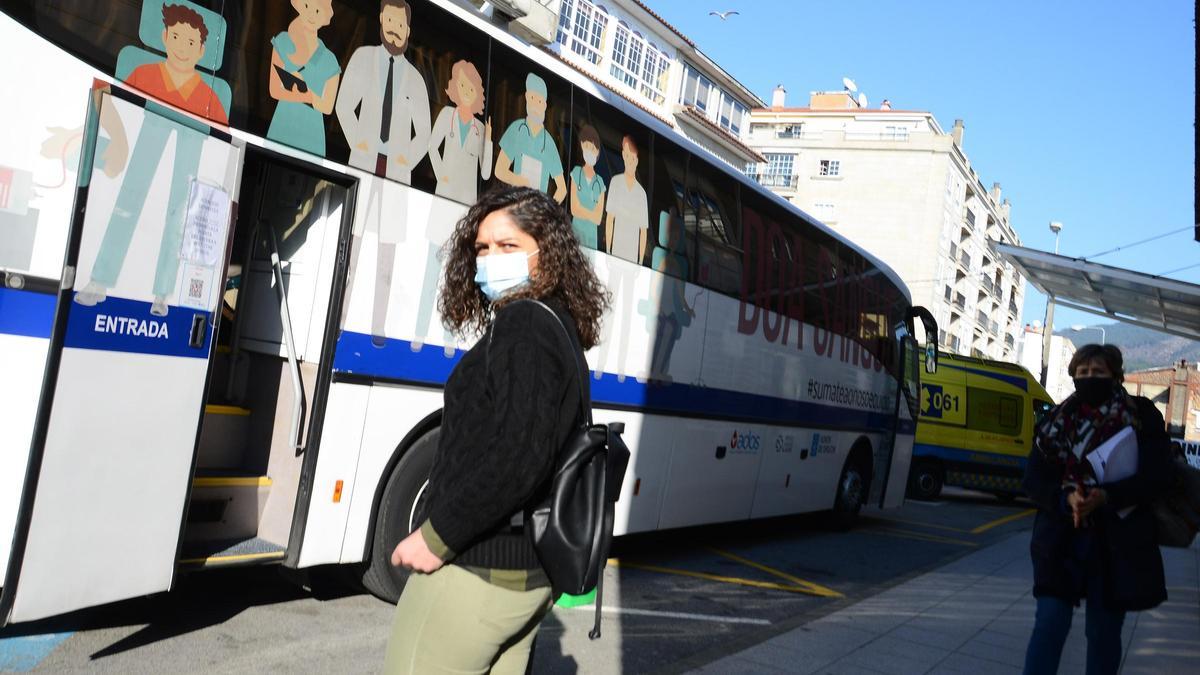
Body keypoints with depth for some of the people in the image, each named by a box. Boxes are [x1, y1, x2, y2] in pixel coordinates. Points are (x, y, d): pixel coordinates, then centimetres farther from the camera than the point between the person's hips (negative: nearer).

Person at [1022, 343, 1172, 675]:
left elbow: (1155, 476, -8)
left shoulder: (1142, 416, 1)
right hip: (1061, 540, 1)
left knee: (1104, 632, 9)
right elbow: (1033, 479, 0)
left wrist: (1104, 497, -22)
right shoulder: (1057, 421, 6)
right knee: (1049, 623, -5)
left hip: (1118, 543, -1)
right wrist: (1066, 499, -20)